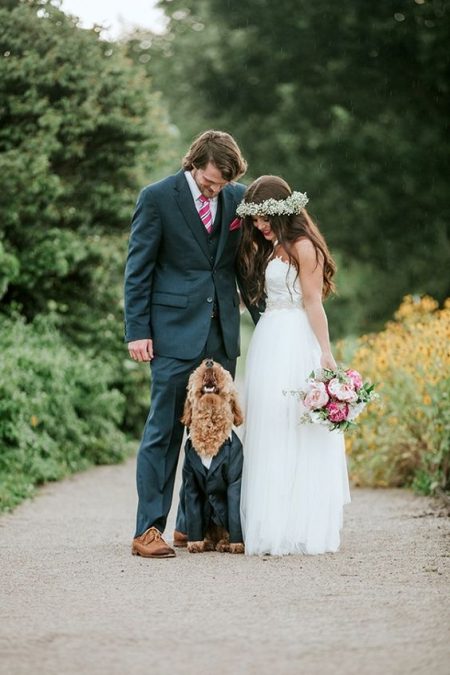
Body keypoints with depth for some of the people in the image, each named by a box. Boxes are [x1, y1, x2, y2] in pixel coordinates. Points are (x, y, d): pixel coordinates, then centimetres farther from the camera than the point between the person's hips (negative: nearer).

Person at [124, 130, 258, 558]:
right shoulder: (157, 197, -5)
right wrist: (137, 330, -9)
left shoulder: (237, 198, 7)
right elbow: (138, 269, -4)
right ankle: (148, 530, -3)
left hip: (222, 331, 5)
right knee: (164, 430, -5)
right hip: (176, 331, -5)